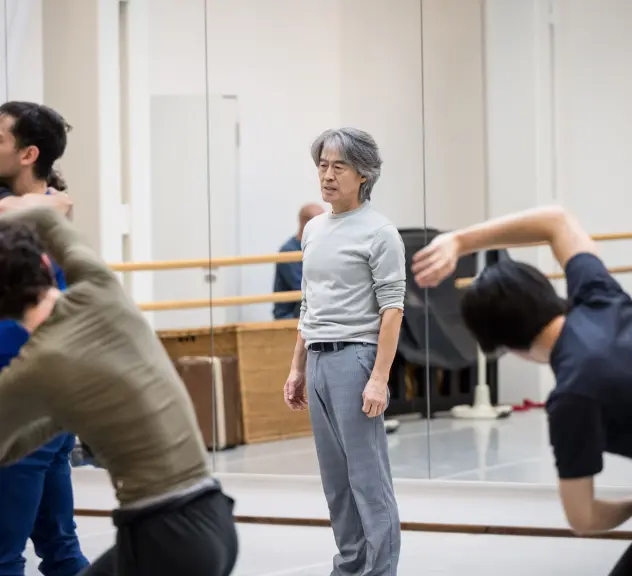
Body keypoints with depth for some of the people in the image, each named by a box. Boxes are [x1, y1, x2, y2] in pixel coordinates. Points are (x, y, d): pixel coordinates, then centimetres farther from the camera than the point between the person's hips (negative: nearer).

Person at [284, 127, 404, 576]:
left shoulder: (379, 233, -9)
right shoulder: (314, 229, 14)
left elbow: (392, 310, -13)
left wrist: (379, 379, -19)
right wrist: (298, 368, 17)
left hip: (355, 359, -8)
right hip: (319, 362, 8)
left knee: (368, 477, -6)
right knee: (336, 478, 12)